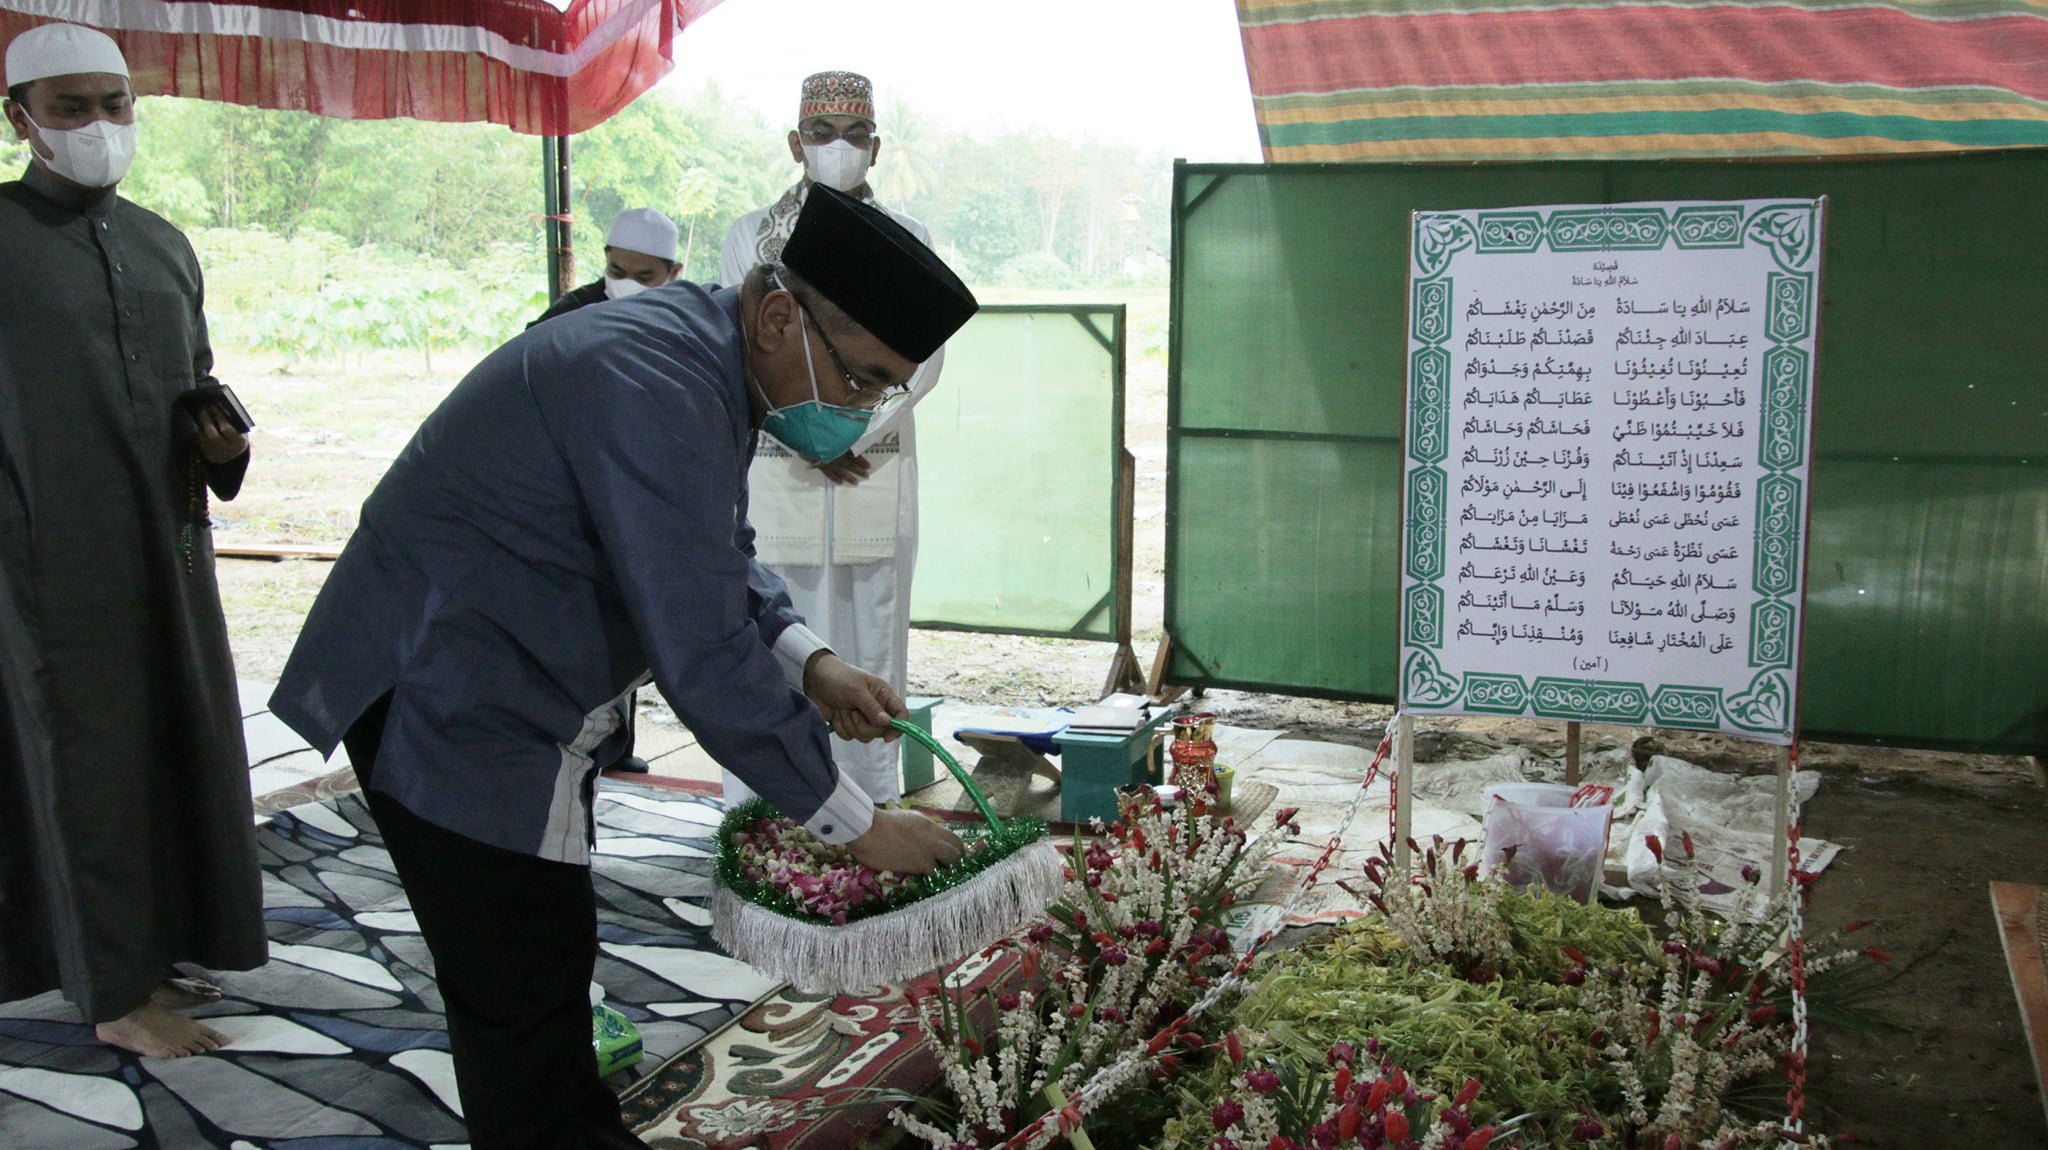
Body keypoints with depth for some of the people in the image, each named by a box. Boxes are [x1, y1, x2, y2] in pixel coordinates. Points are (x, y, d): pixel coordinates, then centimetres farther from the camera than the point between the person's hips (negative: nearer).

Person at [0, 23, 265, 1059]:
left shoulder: (165, 247, 13)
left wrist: (223, 449, 0)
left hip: (167, 546, 6)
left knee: (178, 748, 8)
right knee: (89, 759, 0)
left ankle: (147, 954, 21)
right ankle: (116, 994, 9)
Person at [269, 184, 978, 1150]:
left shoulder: (702, 350, 1)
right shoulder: (655, 389, -30)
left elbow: (717, 562, 15)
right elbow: (703, 660, -30)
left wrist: (807, 661, -3)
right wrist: (857, 825, -20)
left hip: (517, 697, 10)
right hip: (452, 708, -10)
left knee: (549, 959, 22)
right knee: (526, 997, 0)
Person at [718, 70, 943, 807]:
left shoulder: (906, 241, 9)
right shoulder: (751, 236, 8)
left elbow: (922, 359, 0)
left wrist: (848, 436, -11)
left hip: (877, 476, 1)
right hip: (776, 475, 0)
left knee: (869, 649, 3)